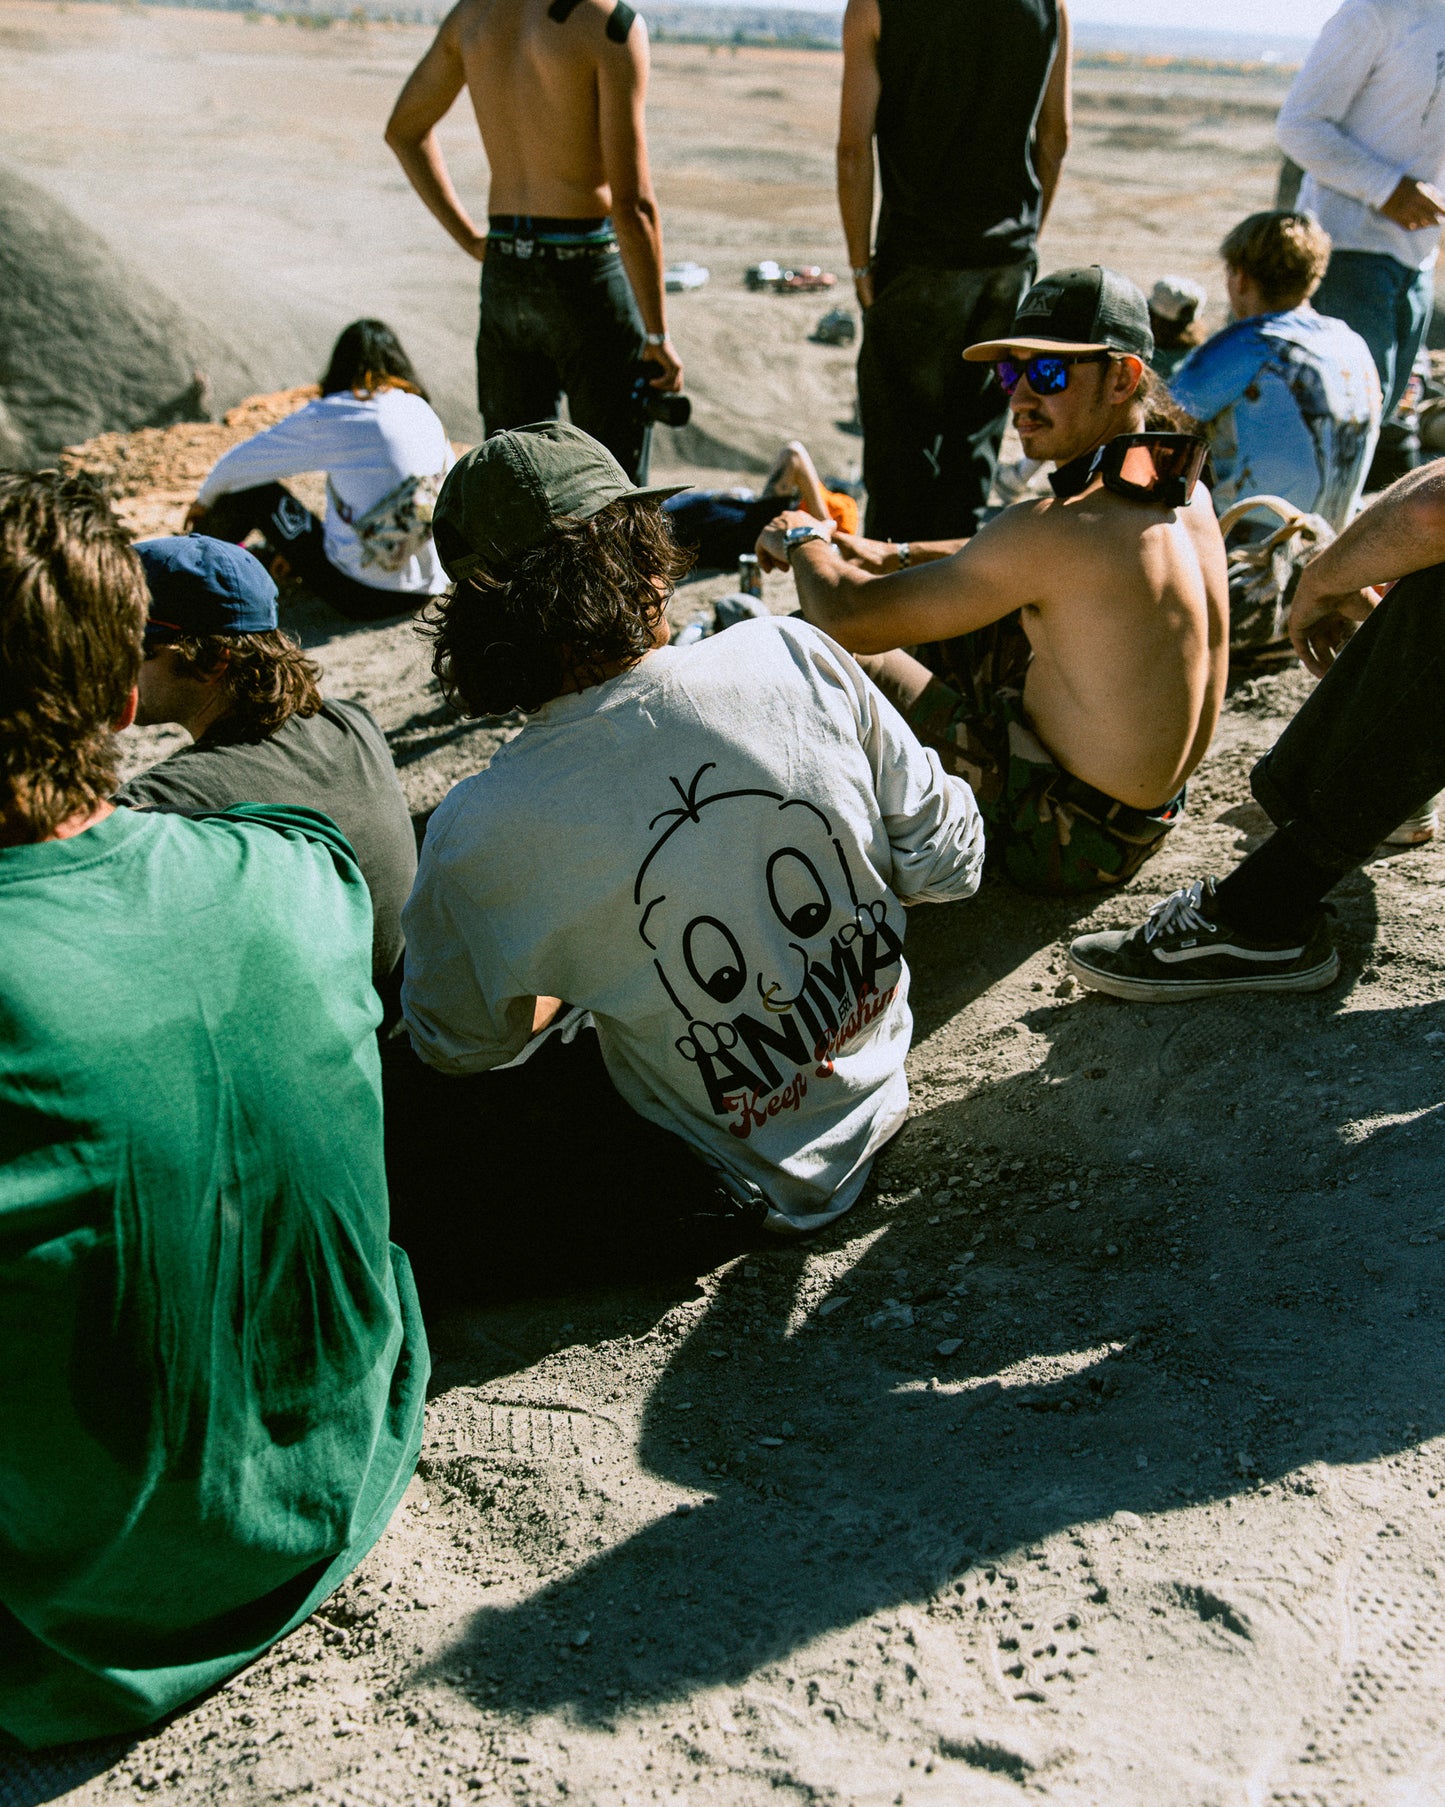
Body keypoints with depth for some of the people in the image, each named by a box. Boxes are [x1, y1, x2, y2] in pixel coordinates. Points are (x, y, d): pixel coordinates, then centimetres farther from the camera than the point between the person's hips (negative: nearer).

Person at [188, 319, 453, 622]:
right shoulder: (425, 414, 8)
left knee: (254, 489, 14)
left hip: (360, 593, -5)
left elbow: (238, 464, 4)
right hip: (427, 594, 5)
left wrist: (205, 499, 28)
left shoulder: (329, 416, -7)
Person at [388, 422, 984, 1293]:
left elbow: (462, 1048, -3)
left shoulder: (478, 836, -24)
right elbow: (948, 863, -6)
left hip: (736, 1180, -5)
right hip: (875, 1098, 5)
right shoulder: (796, 656, -20)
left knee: (409, 1117, 7)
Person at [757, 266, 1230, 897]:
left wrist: (801, 540, -1)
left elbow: (848, 620, -22)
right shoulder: (1185, 489, -2)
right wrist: (898, 555, 15)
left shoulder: (1061, 526, -29)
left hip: (1063, 841, -8)